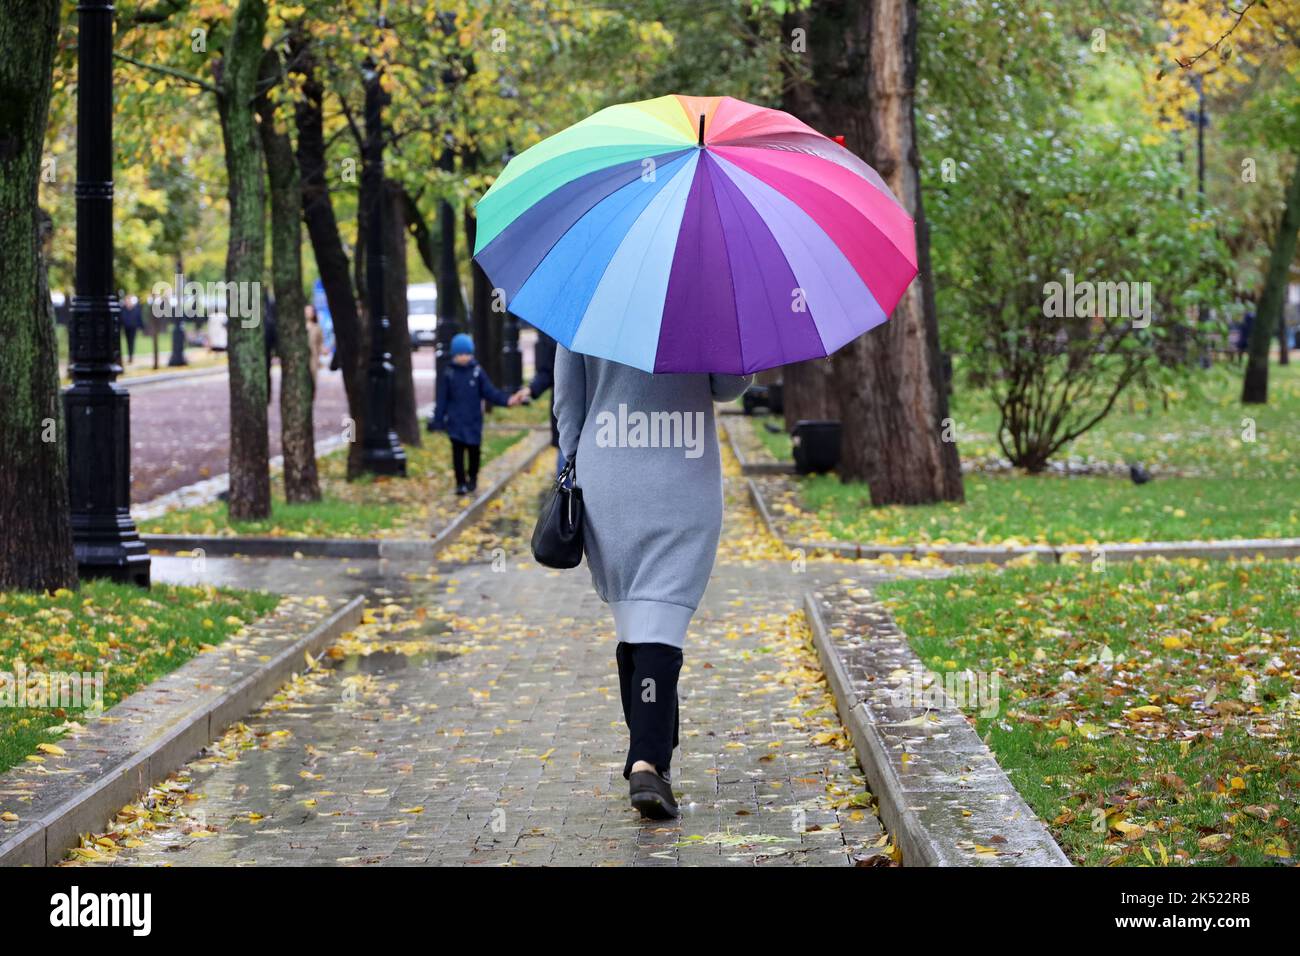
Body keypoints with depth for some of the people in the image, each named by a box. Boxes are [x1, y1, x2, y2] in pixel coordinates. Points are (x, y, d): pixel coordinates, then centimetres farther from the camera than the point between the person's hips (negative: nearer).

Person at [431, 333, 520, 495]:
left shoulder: (477, 372, -1)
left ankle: (472, 479, 30)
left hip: (473, 420, 1)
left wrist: (507, 400, -17)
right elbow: (442, 399, 1)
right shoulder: (448, 373, -2)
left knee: (473, 451, 10)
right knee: (458, 451, -5)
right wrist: (437, 421, 0)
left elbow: (490, 392, -3)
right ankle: (461, 483, 3)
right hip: (455, 421, -1)